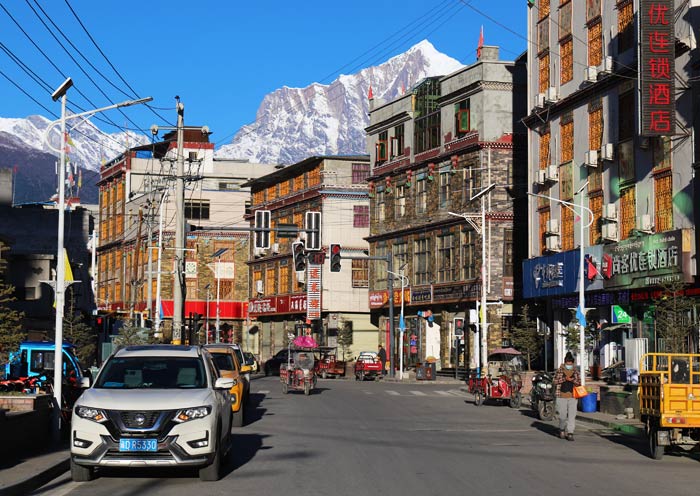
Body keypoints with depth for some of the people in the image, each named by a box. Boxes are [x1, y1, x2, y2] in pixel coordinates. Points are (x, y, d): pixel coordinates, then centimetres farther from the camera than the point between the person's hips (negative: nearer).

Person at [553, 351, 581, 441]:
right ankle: (562, 430, 28)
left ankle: (570, 433, -7)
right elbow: (555, 381, -1)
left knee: (572, 415, -8)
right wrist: (565, 379, -12)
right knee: (562, 415, 3)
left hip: (572, 397, 1)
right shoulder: (559, 371, 4)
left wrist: (572, 380, -10)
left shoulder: (576, 372, 9)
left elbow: (579, 383, 8)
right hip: (562, 396, -1)